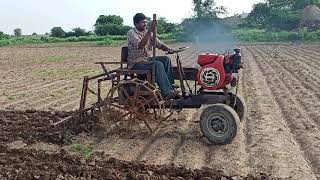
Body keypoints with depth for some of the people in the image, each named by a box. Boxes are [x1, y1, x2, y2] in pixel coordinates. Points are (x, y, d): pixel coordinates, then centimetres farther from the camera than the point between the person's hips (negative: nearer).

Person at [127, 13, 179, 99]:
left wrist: (168, 49, -12)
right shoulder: (131, 33, -11)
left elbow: (159, 44, 8)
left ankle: (171, 86, -9)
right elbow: (140, 45, -29)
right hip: (136, 63, -7)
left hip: (147, 59, 7)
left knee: (166, 59, -10)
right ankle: (167, 92, -28)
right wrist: (150, 31, -35)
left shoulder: (147, 32, 11)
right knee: (158, 64, -28)